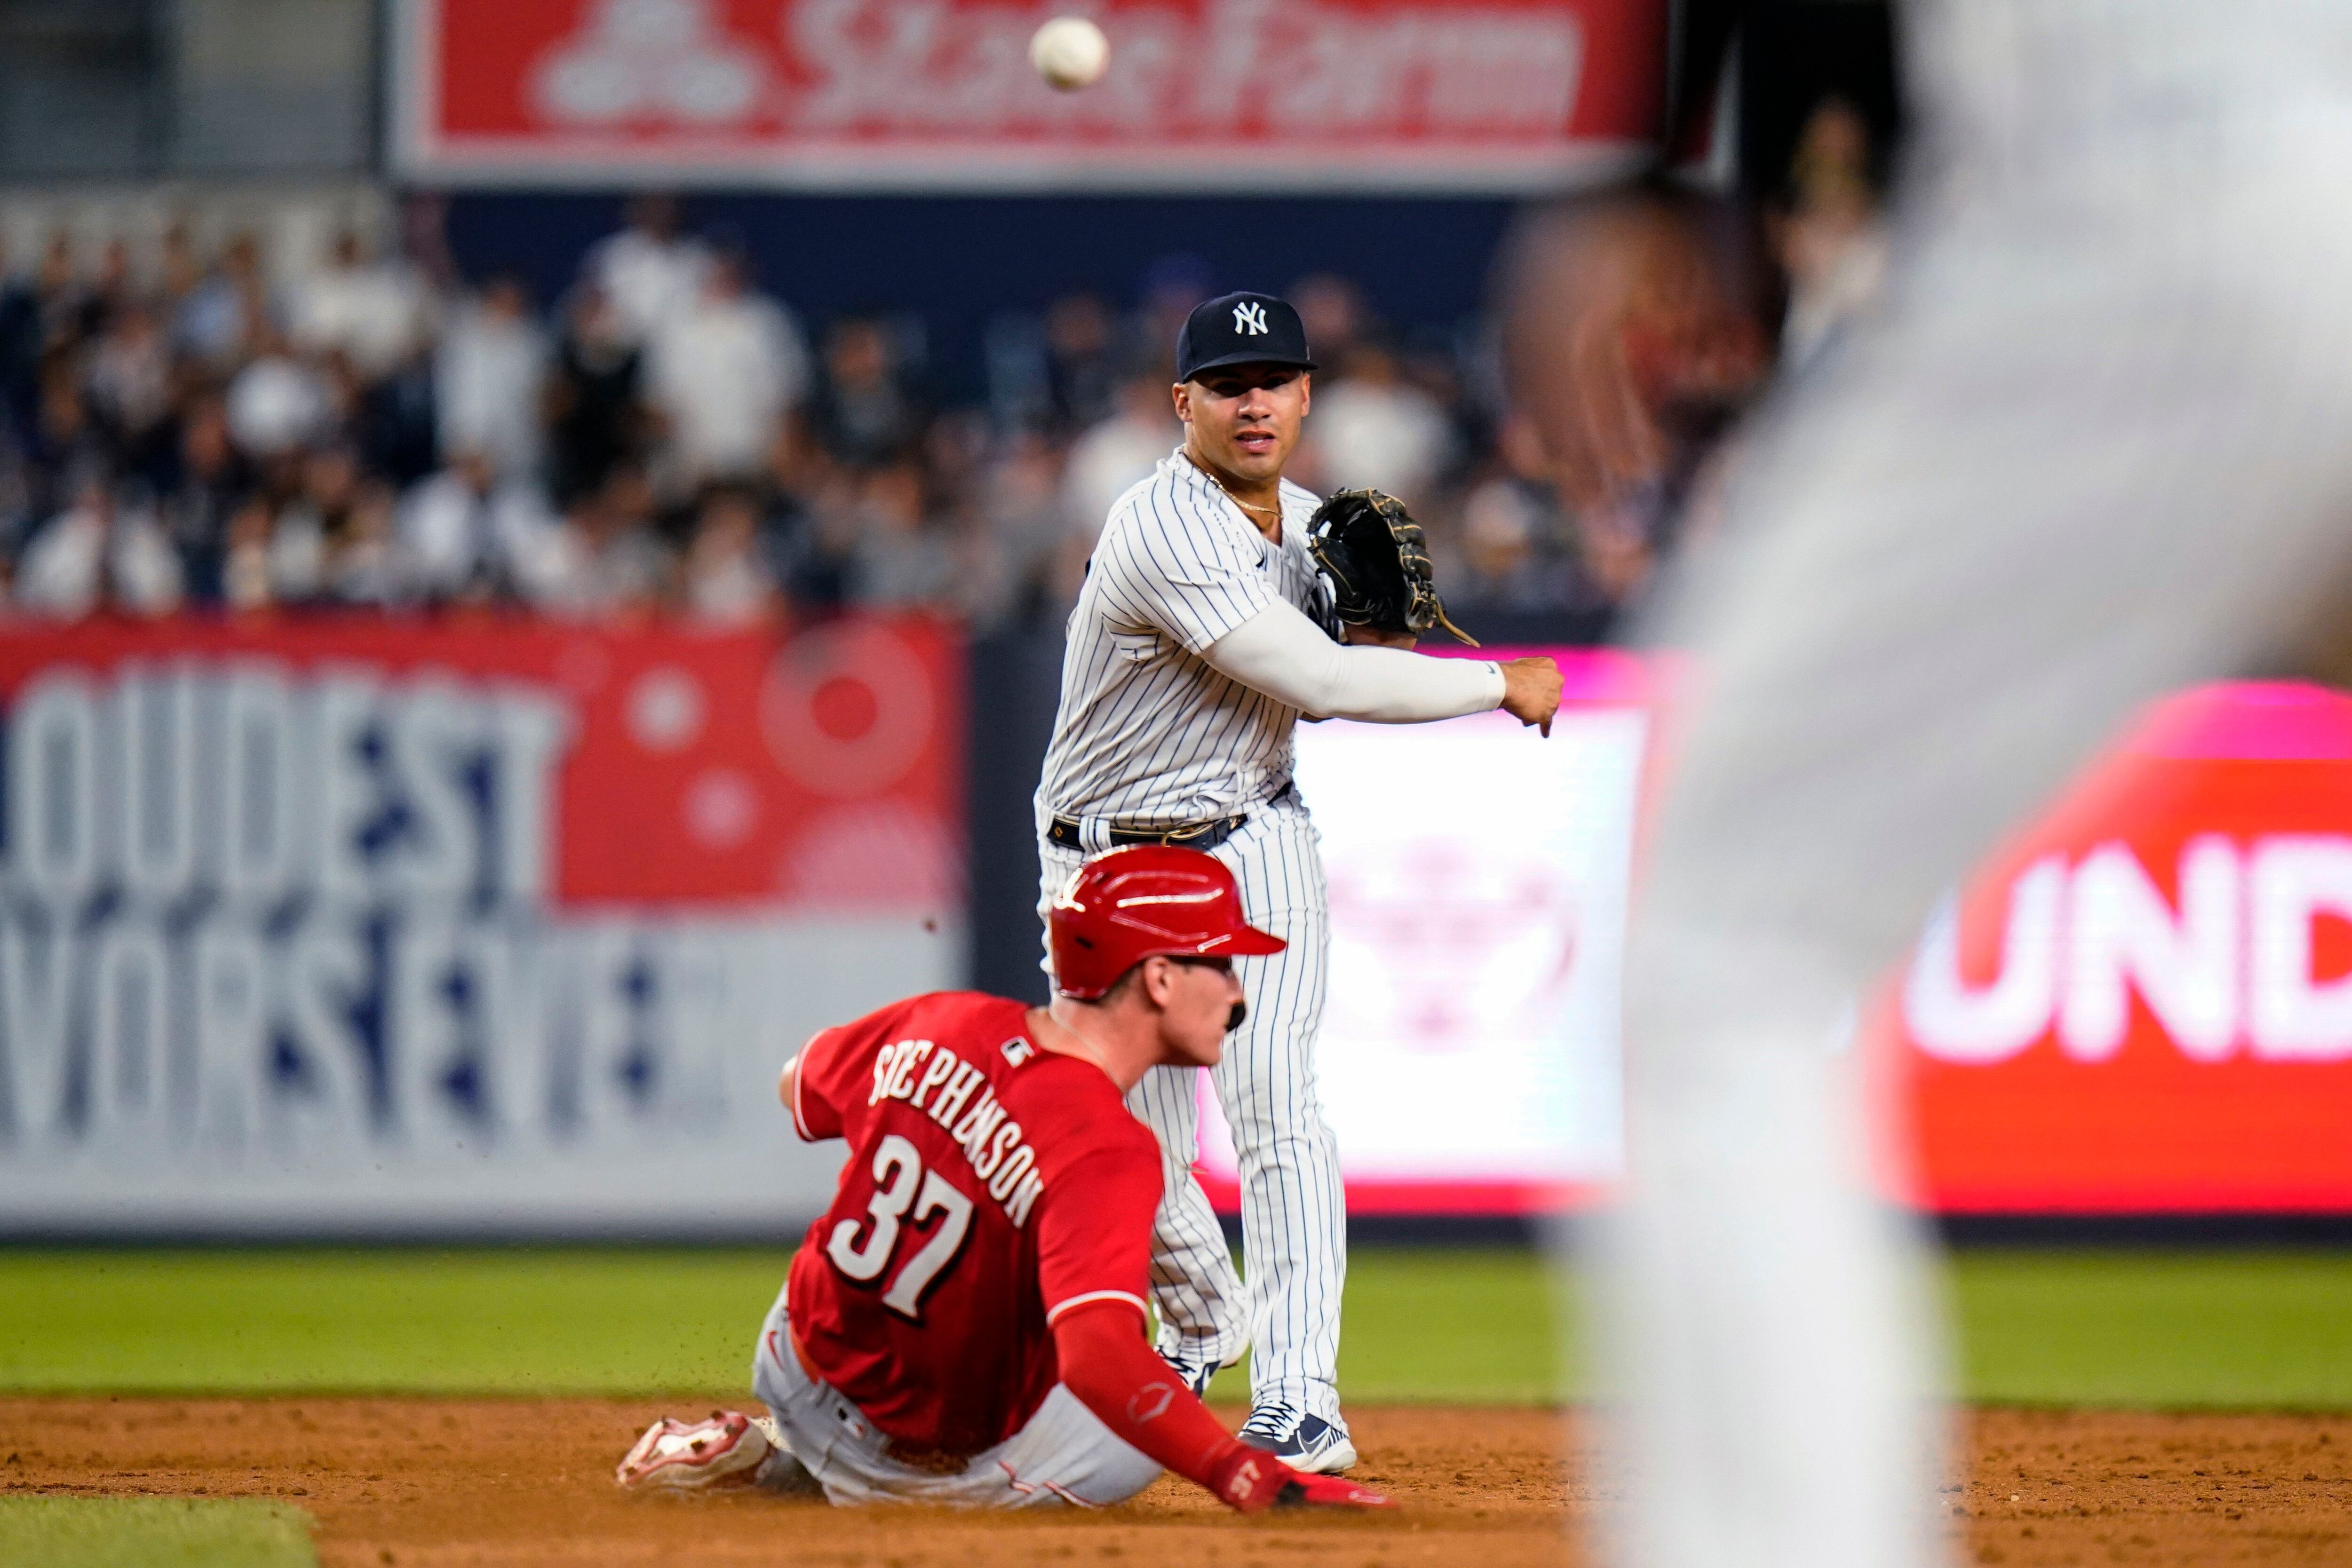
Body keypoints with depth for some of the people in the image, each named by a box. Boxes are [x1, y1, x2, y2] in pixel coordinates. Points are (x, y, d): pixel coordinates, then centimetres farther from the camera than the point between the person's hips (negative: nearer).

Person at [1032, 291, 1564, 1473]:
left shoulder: (1306, 522, 4)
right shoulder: (1164, 534, -24)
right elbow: (1318, 680, -29)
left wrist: (1371, 634, -5)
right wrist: (1503, 685, -18)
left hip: (1251, 851, 4)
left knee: (1273, 1102, -17)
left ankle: (1298, 1401, -22)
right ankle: (1203, 1326, 36)